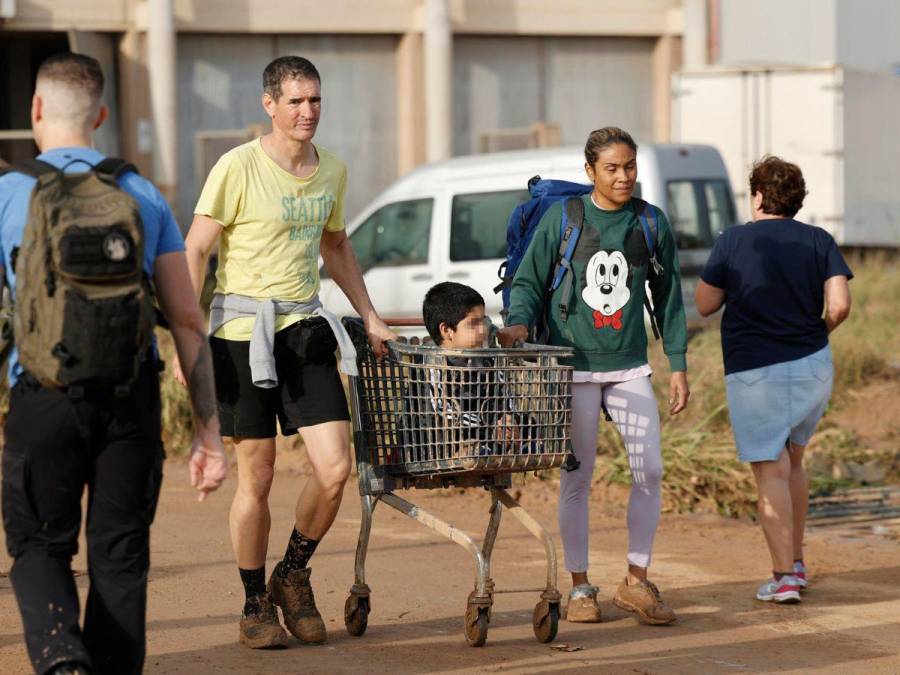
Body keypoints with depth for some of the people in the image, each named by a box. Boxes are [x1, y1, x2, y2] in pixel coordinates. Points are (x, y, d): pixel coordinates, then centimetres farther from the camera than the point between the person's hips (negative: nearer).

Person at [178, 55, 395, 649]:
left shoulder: (332, 171, 10)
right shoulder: (239, 167, -9)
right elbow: (194, 252, -7)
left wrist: (370, 317, 24)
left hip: (306, 327, 5)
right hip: (243, 329, -5)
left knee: (336, 469, -6)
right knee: (257, 477, 0)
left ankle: (293, 577, 17)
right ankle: (255, 606, 15)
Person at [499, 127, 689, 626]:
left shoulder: (651, 224, 5)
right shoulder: (561, 219, -2)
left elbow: (668, 298, 11)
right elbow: (528, 280, 2)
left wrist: (678, 365, 9)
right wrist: (520, 322, -18)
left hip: (629, 366, 2)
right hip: (573, 365, -2)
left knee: (649, 471, -5)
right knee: (576, 478, 2)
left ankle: (636, 582, 8)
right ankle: (579, 588, 12)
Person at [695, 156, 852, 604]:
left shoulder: (733, 242, -6)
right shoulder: (819, 242, 0)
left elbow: (705, 305, -1)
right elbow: (840, 305, -10)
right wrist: (819, 330, 10)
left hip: (754, 370, -4)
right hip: (813, 366, 4)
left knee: (771, 472, -3)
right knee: (792, 462, 21)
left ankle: (784, 578, -9)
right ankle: (796, 562, 27)